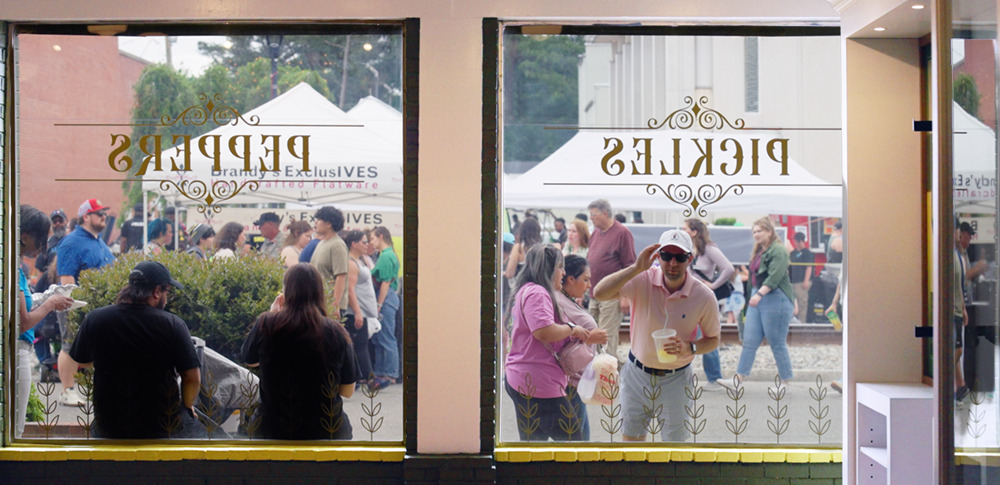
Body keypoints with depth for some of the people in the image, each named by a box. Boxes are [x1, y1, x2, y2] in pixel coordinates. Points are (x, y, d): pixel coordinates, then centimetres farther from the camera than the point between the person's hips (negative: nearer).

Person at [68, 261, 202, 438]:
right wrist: (187, 406, 7)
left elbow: (82, 362, 10)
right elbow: (193, 377, -12)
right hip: (162, 429, -2)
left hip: (108, 428, 3)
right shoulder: (172, 325, -14)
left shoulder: (94, 320, -6)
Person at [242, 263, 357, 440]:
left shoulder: (266, 324, -11)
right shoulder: (336, 333, -11)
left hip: (274, 431, 0)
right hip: (327, 431, 0)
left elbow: (249, 361, 10)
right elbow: (348, 391, -2)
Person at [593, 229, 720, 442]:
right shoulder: (643, 280, -15)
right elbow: (600, 293, -28)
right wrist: (636, 268, -35)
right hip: (637, 373, 1)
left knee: (674, 440, 9)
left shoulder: (704, 297, -13)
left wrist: (690, 348, -21)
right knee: (631, 437, 13)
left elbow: (713, 339, 1)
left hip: (675, 379, -1)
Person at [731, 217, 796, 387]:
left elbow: (774, 277, -21)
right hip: (757, 298, 8)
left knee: (777, 343, -1)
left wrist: (760, 294, -30)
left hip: (774, 298, -8)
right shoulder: (758, 252, 17)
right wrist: (753, 295, 20)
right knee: (749, 341, 4)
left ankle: (786, 382, 9)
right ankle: (739, 378, 4)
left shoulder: (778, 251, -10)